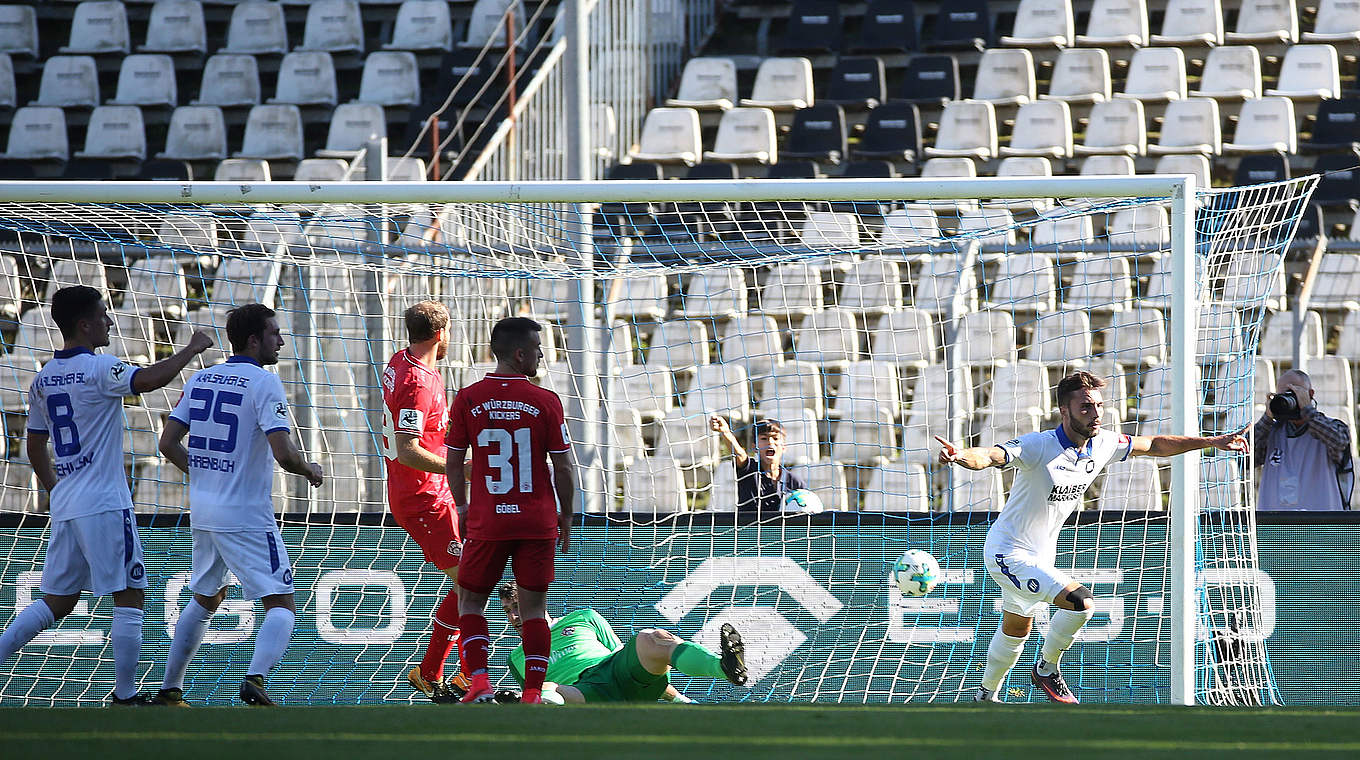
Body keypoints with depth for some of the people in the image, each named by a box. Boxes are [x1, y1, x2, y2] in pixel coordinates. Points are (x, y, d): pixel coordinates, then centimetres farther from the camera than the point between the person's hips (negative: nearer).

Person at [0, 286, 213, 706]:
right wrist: (192, 349, -13)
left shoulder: (43, 379, 12)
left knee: (56, 602, 15)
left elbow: (36, 447, 20)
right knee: (129, 597, 0)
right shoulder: (99, 368, -11)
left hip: (65, 508, 8)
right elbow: (150, 379, -28)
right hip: (105, 505, -8)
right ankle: (125, 696, 0)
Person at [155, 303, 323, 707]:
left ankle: (169, 690, 26)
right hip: (246, 517, -7)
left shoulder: (200, 379, 9)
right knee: (282, 607, -4)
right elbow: (283, 453, -19)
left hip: (203, 511, 7)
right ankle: (255, 678, -28)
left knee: (205, 599, 25)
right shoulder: (264, 382, -11)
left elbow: (168, 443, 9)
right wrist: (310, 470, 1)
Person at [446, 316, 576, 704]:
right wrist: (566, 515, 10)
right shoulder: (546, 402, -6)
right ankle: (532, 694, 3)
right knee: (534, 605, 8)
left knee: (470, 601, 13)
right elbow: (562, 466, -3)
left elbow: (453, 463, 2)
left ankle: (479, 679, -4)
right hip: (538, 521, 0)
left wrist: (462, 508, 17)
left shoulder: (468, 399, -3)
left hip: (486, 522, 0)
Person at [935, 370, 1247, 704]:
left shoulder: (1103, 445, -6)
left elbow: (1153, 445, 10)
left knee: (1015, 633, 26)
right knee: (1080, 602, -25)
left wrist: (1214, 442, 11)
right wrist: (961, 456, -67)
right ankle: (1047, 669, -2)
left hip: (1041, 556, 8)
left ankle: (986, 696, 49)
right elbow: (989, 456, -44)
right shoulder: (1038, 446, -29)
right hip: (1008, 553, -8)